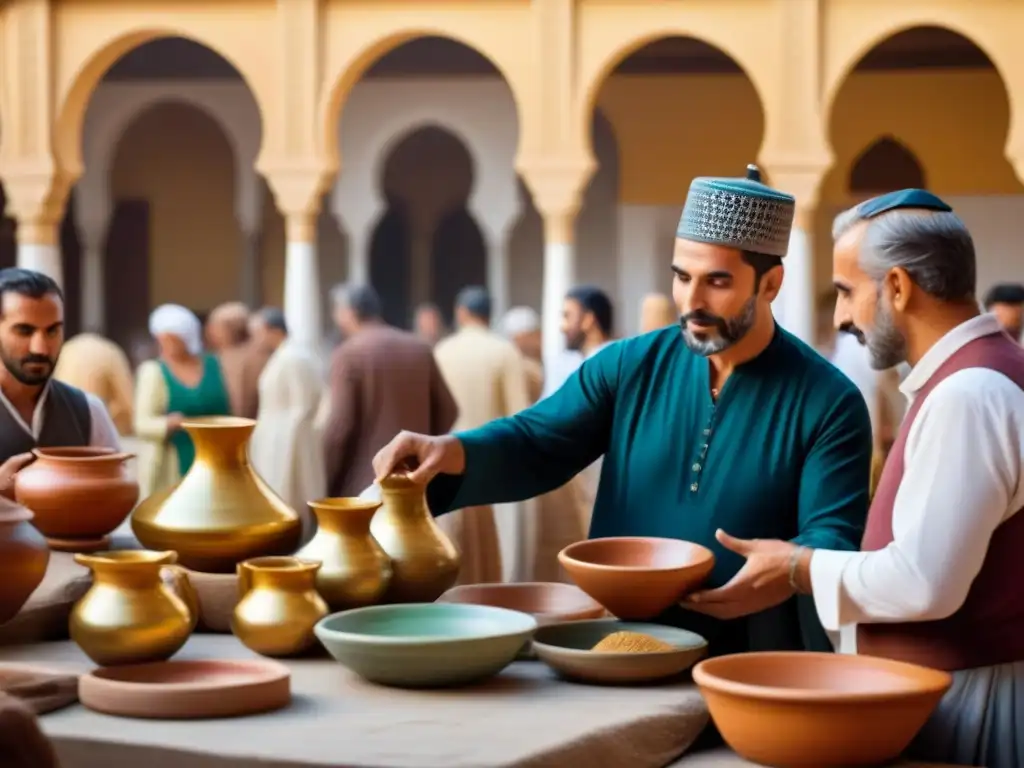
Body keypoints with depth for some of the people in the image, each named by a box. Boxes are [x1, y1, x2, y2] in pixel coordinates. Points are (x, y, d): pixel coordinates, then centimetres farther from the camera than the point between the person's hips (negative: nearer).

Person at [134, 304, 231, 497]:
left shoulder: (214, 366, 9)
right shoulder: (153, 371, 1)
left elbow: (227, 413, 15)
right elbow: (142, 424, -6)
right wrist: (168, 423, -25)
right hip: (170, 470, -2)